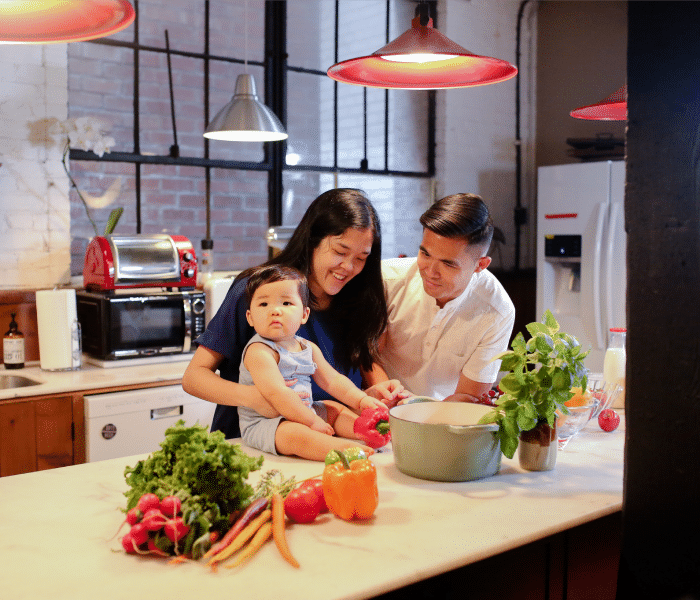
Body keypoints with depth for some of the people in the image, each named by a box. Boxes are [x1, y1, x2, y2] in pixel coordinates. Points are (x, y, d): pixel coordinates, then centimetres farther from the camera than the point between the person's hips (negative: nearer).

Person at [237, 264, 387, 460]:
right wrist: (312, 421, -25)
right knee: (294, 434, -34)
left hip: (302, 416, 9)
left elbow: (332, 380, 12)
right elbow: (276, 394, -28)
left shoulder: (308, 348, 8)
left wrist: (361, 400, -2)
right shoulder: (258, 351, -19)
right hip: (263, 423, -9)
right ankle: (352, 451, -46)